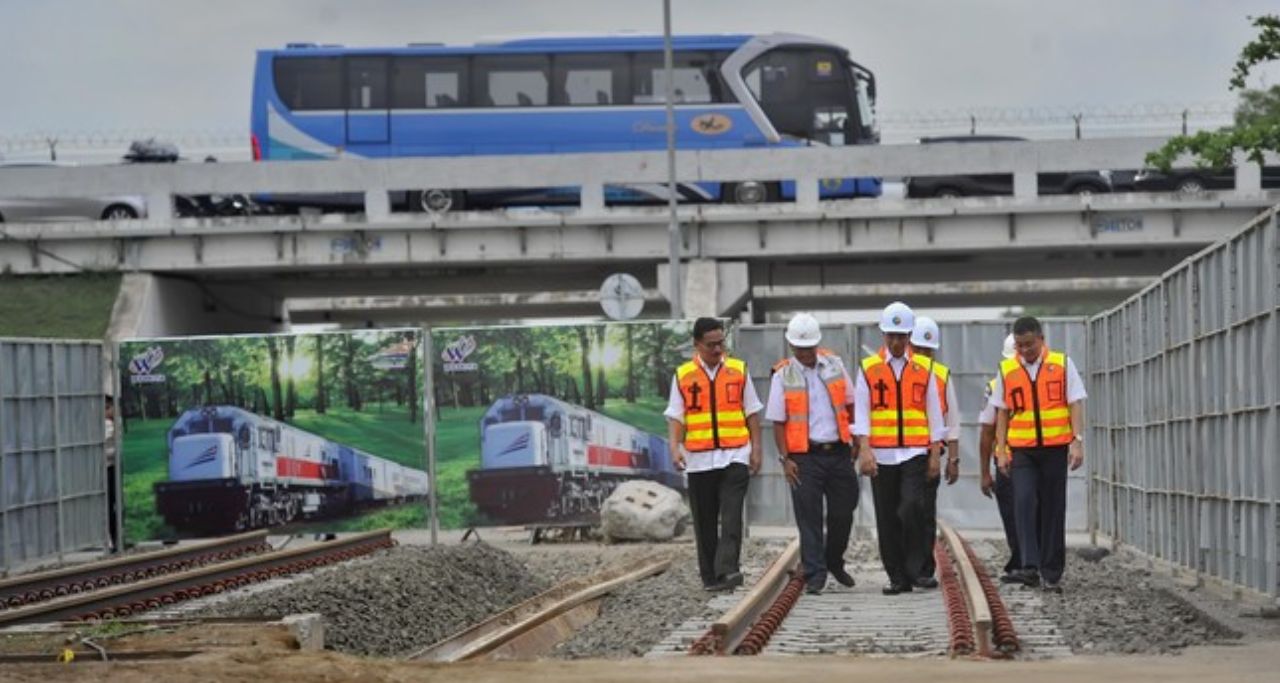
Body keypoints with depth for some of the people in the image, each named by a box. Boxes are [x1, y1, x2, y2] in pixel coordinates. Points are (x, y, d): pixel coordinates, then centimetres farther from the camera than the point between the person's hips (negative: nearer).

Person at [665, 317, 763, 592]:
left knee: (731, 516, -13)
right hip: (699, 459, 1)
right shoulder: (683, 376, 5)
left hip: (735, 456, -1)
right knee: (705, 520, 4)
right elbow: (675, 417, 3)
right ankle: (710, 576, 11)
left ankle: (727, 570, -21)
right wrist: (675, 448, -12)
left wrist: (756, 450, 5)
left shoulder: (739, 371, 7)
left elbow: (752, 413, 10)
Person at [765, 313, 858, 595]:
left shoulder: (834, 364, 6)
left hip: (839, 452, 3)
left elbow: (850, 404, 16)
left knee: (843, 512, 8)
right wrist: (785, 459, -9)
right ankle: (815, 575, 0)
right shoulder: (783, 376, -3)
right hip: (805, 455, -3)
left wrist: (856, 437, 11)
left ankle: (834, 562, 30)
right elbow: (778, 422, -2)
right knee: (809, 517, -4)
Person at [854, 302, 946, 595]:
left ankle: (913, 570, -7)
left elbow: (934, 414, 10)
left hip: (915, 452, 0)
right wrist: (864, 450, -12)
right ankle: (897, 577, 11)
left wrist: (935, 454, 5)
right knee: (887, 518, 3)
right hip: (881, 455, 1)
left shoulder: (923, 370, 8)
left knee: (912, 507, -17)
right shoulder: (868, 369, 5)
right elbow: (861, 414, -1)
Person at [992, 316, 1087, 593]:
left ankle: (1052, 573, 9)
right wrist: (1002, 451, 4)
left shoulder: (1062, 365, 2)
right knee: (1024, 502, -15)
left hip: (1056, 448, -1)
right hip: (1022, 450, 1)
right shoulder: (1007, 371, 5)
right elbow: (1002, 413, 9)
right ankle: (1030, 566, -17)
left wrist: (1077, 441, -10)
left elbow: (1075, 404, 0)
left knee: (1053, 508, 3)